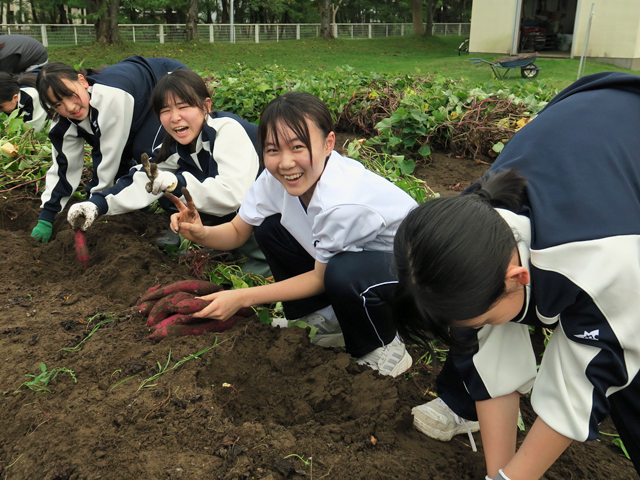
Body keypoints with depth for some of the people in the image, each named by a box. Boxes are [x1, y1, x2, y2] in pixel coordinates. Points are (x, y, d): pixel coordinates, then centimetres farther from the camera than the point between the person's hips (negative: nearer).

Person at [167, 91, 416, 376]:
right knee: (268, 228, -7)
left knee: (345, 273, -38)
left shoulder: (341, 202, -36)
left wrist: (242, 298, -20)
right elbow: (237, 232, -2)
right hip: (350, 253, 7)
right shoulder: (275, 178, -14)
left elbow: (322, 278, -21)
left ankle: (382, 345, -5)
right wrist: (201, 233, -25)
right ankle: (327, 321, 7)